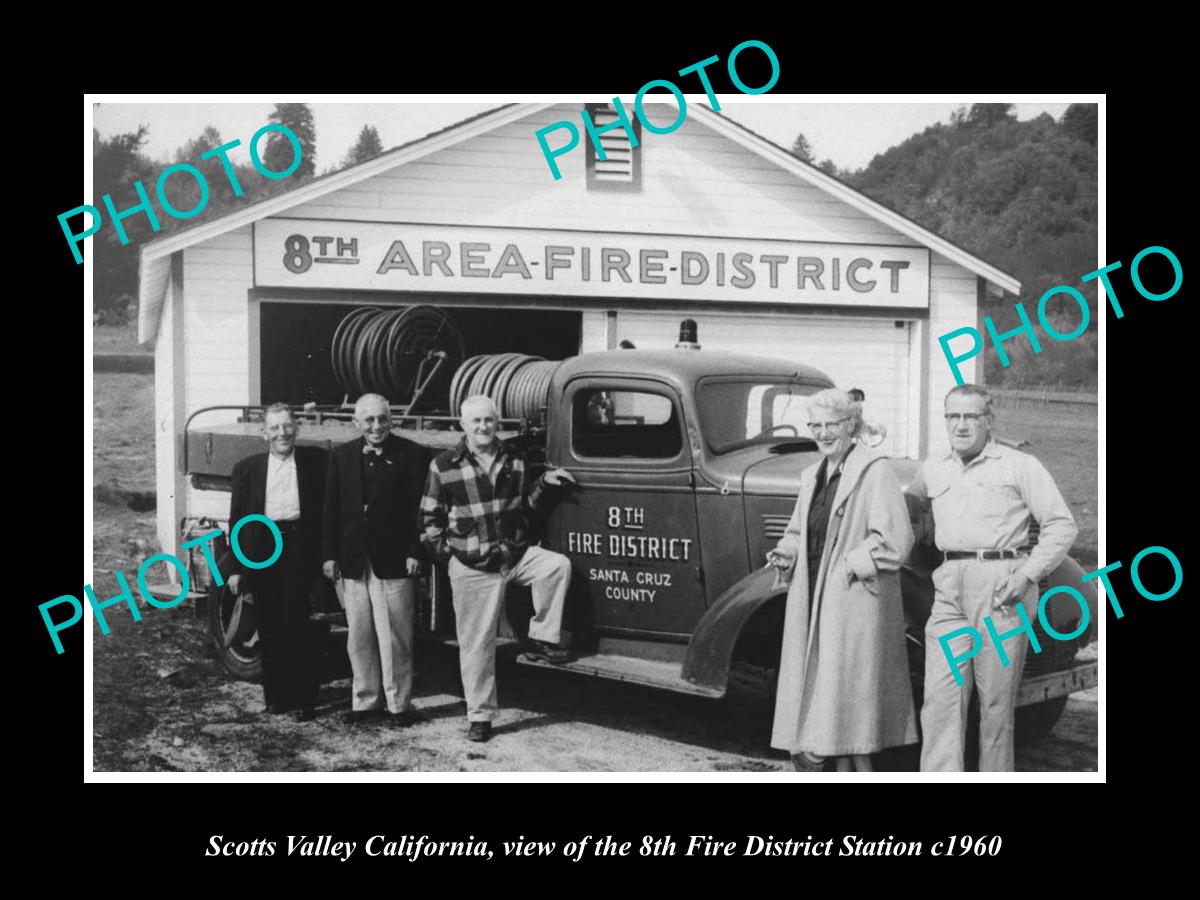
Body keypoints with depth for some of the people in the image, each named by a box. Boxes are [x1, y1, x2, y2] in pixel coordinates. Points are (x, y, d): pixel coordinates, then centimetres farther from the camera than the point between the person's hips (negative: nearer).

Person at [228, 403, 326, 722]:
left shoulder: (314, 462, 7)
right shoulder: (247, 468, 10)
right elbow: (237, 519, 9)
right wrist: (236, 568, 4)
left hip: (299, 549, -2)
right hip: (262, 554, 2)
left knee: (295, 624, -8)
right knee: (269, 629, 7)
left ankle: (302, 698, 2)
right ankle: (275, 695, 19)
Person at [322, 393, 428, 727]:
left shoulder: (410, 455, -3)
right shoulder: (341, 457, 8)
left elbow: (418, 509, -6)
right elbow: (332, 510, 8)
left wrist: (414, 553, -11)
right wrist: (330, 555, 3)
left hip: (393, 562, -4)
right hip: (354, 562, 4)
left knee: (393, 637, 1)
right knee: (358, 637, 11)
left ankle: (399, 703, 10)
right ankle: (365, 700, 22)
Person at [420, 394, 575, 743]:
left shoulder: (513, 459, 6)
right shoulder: (443, 466, -4)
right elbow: (430, 518, 4)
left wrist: (544, 482, 2)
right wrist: (444, 550, -5)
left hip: (517, 554, 3)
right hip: (472, 566, -3)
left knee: (559, 564, -25)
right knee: (477, 644, 0)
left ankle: (541, 637, -8)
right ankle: (479, 716, 12)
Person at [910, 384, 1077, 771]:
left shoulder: (1020, 466, 3)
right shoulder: (933, 469, 17)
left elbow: (1062, 525, 1)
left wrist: (1027, 575, -10)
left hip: (1000, 590, -4)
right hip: (949, 590, 4)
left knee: (996, 703, 1)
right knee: (941, 700, -7)